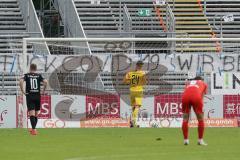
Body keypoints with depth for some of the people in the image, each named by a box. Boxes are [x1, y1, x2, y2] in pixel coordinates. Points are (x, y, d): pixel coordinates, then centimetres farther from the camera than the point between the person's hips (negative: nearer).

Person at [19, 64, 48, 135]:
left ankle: (34, 129, -21)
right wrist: (43, 91, 3)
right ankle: (33, 129, 26)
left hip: (29, 96, -2)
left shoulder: (27, 75, 4)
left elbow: (21, 81, -13)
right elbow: (45, 82, -9)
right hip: (37, 96, 2)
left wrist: (23, 91, -5)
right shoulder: (39, 76, 6)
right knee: (36, 114, 15)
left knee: (32, 113, -7)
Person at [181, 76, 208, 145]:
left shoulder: (188, 83, 38)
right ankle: (200, 140, 10)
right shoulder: (204, 84, 32)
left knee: (185, 119, 15)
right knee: (200, 119, 11)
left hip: (185, 96, 2)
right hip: (196, 97, -2)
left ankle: (186, 140, 13)